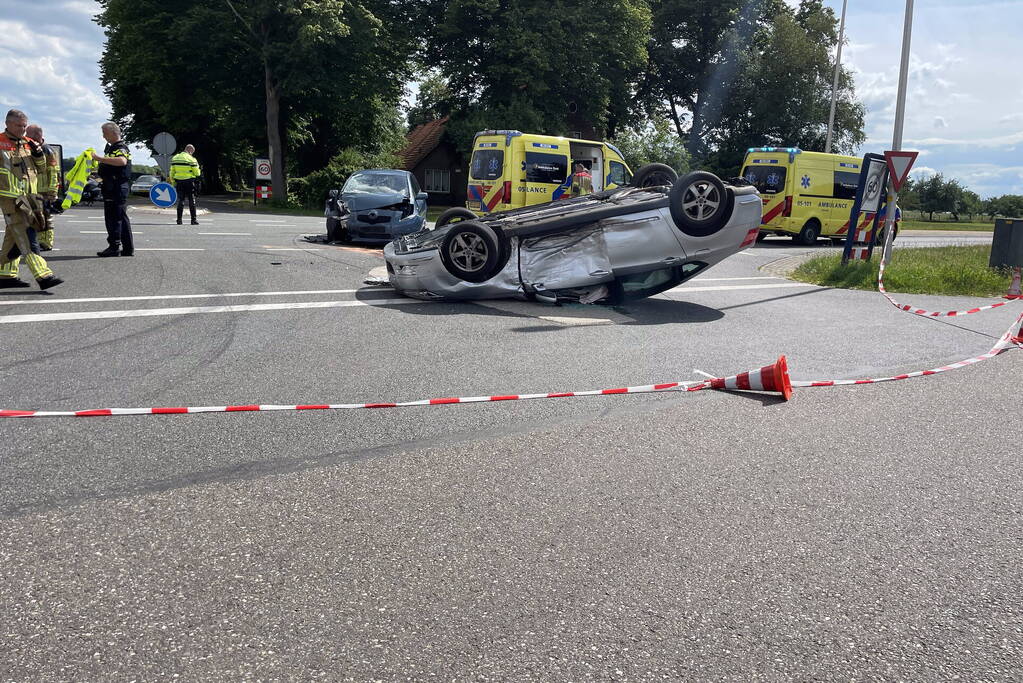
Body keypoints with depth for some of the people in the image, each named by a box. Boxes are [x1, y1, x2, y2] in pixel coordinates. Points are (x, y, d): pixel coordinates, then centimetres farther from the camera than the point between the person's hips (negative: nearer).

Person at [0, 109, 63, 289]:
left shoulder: (28, 144, 15)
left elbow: (41, 169, 20)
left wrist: (38, 155, 2)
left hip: (29, 196, 7)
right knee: (26, 237, -13)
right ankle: (44, 276, -20)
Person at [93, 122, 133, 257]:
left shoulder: (120, 148, -12)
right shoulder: (113, 148, 21)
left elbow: (122, 161, -36)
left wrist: (101, 158, -37)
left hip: (117, 189, -11)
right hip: (118, 189, 11)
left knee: (113, 218, -8)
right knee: (122, 218, 12)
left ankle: (114, 246, -5)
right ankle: (128, 248, 16)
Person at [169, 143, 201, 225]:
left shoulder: (175, 158, 8)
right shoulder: (191, 159, -8)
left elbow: (172, 172, 9)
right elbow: (197, 173, -6)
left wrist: (173, 182, 14)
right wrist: (197, 180, 13)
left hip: (179, 182, 4)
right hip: (189, 182, -4)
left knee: (180, 200, 10)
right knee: (192, 201, 2)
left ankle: (179, 219, 6)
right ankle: (193, 219, 1)